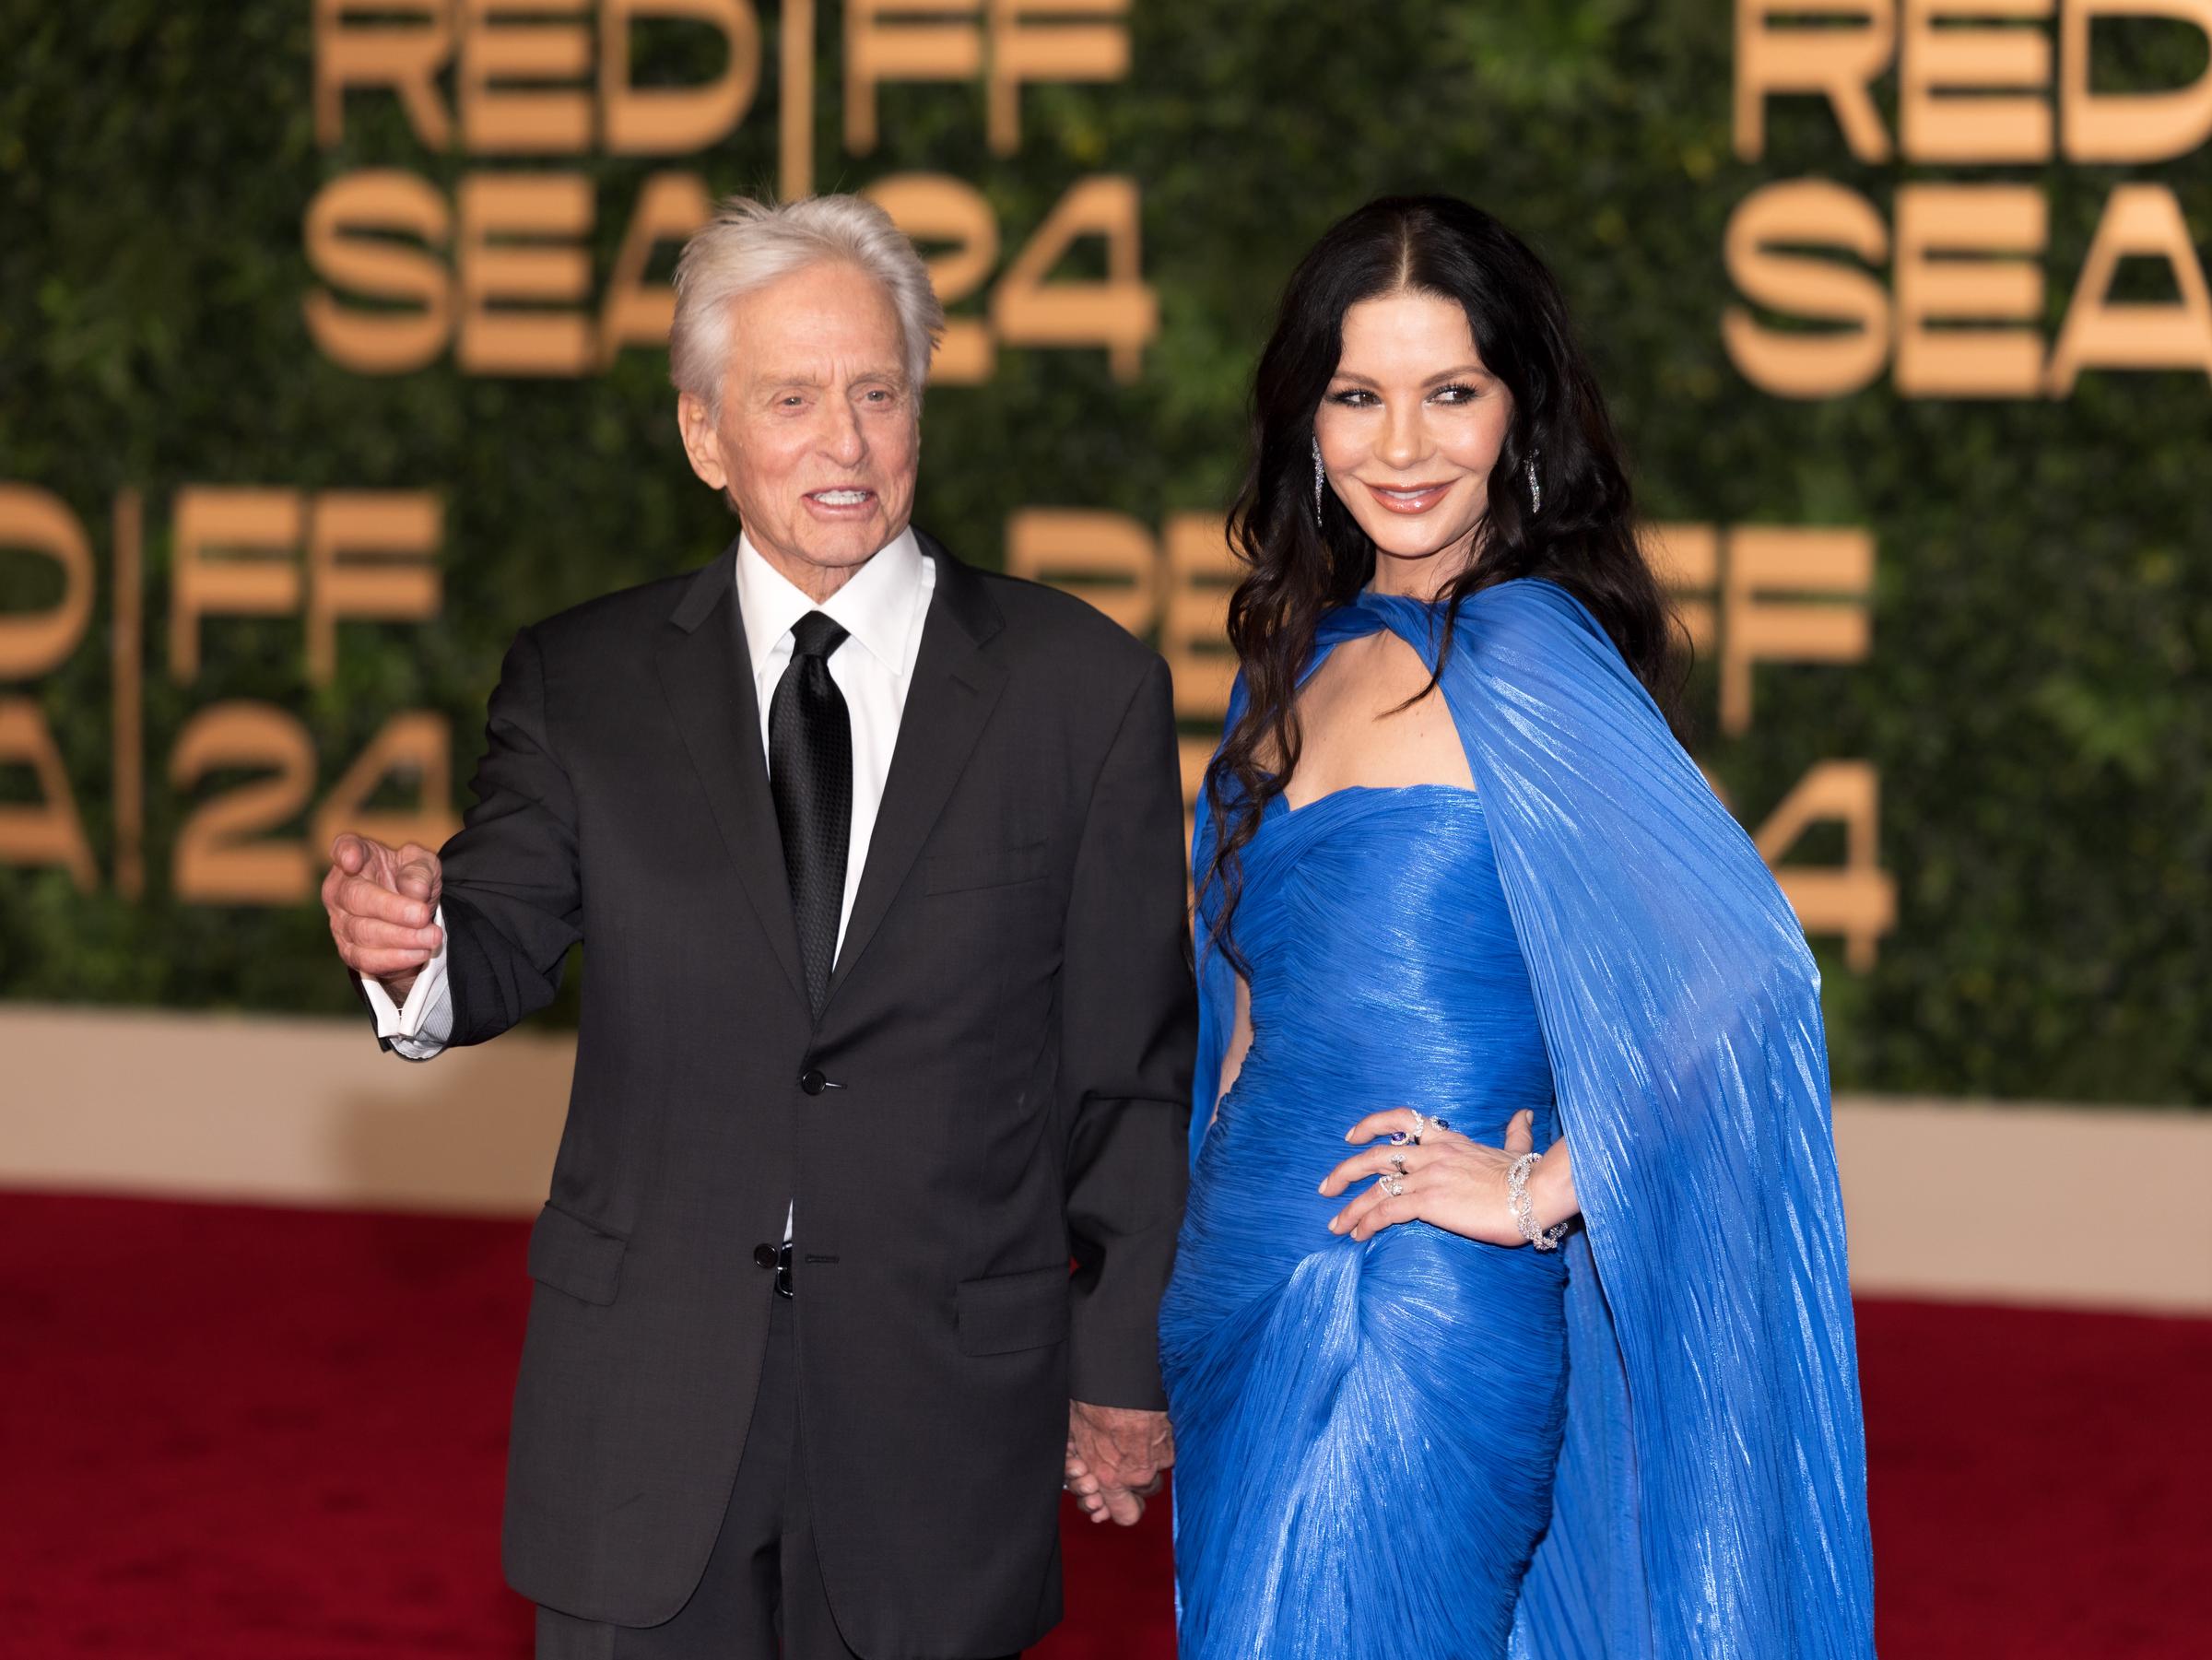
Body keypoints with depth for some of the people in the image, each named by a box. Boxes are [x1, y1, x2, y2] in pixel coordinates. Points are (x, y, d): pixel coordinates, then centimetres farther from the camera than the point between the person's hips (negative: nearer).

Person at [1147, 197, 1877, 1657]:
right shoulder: (1301, 656, 10)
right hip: (1253, 1315, 8)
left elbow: (1744, 972, -24)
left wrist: (1541, 1187, -15)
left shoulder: (1518, 655, -14)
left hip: (1414, 1319, -8)